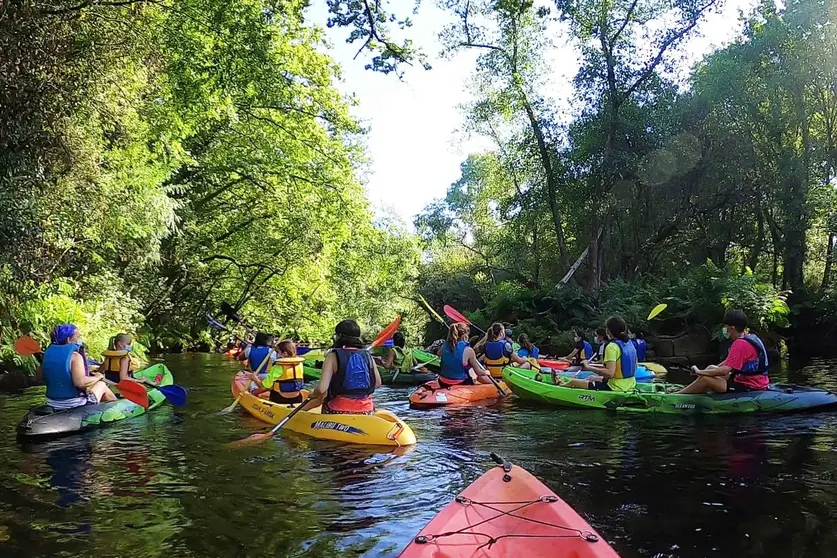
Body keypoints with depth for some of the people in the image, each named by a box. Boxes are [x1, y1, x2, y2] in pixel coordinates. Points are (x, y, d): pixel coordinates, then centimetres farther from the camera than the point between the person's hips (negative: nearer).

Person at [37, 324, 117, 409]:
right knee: (101, 384, 17)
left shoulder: (49, 352, 2)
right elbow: (80, 382, -31)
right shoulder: (75, 356, -19)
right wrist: (97, 377, -13)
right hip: (73, 404, -8)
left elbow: (39, 374, 16)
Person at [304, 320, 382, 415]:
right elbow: (377, 383, 10)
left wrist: (312, 394, 5)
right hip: (366, 412, 3)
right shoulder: (368, 356, 2)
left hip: (338, 412, -3)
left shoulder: (333, 356, -8)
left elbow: (321, 389, -15)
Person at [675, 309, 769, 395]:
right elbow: (729, 362, 19)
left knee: (705, 379, -13)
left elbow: (724, 371, -26)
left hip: (748, 387, -10)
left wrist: (700, 372, -16)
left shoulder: (740, 344, -23)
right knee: (711, 368, 14)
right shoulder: (749, 337, 9)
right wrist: (716, 367, 10)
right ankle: (680, 391, 12)